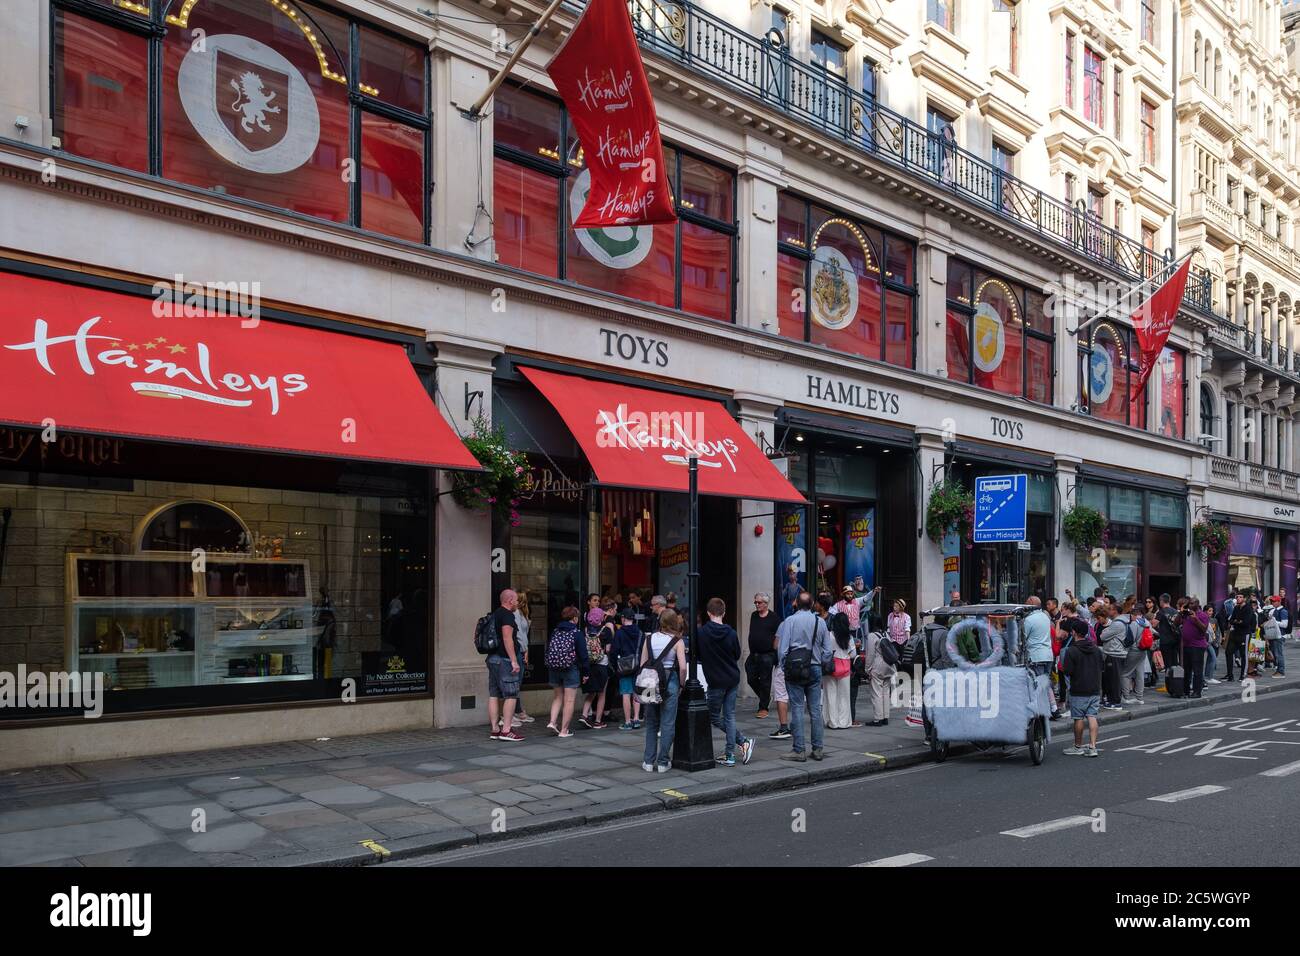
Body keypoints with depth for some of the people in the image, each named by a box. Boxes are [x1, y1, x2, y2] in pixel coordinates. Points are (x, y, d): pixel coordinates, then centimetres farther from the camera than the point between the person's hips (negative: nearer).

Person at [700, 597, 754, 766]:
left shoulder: (702, 633, -12)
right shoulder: (731, 633, -5)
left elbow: (696, 656, -2)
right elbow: (737, 655, 7)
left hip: (716, 681, -4)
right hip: (733, 679, 4)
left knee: (714, 716, 10)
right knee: (729, 716, 10)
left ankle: (743, 741, 1)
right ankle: (729, 755, 9)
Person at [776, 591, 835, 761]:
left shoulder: (789, 621, -7)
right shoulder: (820, 622, 3)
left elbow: (782, 648, -9)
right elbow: (828, 650, 5)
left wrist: (783, 666, 3)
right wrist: (820, 665, 15)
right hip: (815, 669, 3)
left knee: (797, 709, -2)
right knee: (815, 709, 8)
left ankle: (798, 750, -1)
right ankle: (817, 749, 12)